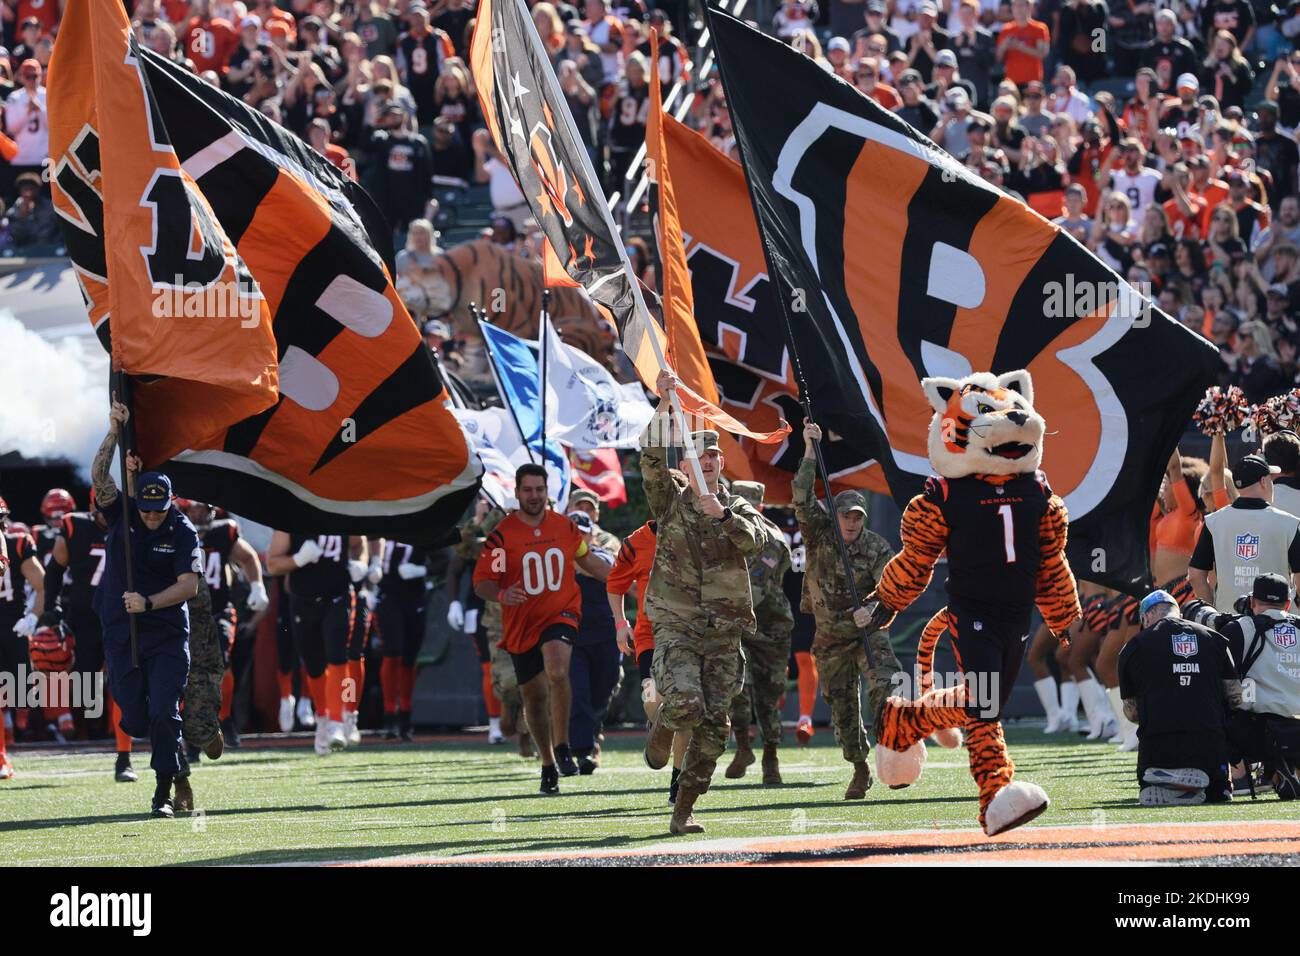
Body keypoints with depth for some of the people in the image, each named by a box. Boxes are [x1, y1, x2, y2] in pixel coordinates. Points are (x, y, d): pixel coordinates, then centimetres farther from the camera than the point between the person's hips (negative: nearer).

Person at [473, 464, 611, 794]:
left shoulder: (565, 526, 4)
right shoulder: (502, 534, -5)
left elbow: (587, 560, 22)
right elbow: (481, 581, -6)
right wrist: (501, 595, -27)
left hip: (561, 615, 0)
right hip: (521, 626, 0)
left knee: (557, 672, -28)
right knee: (534, 696, 8)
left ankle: (562, 747, -17)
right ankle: (548, 764, 26)